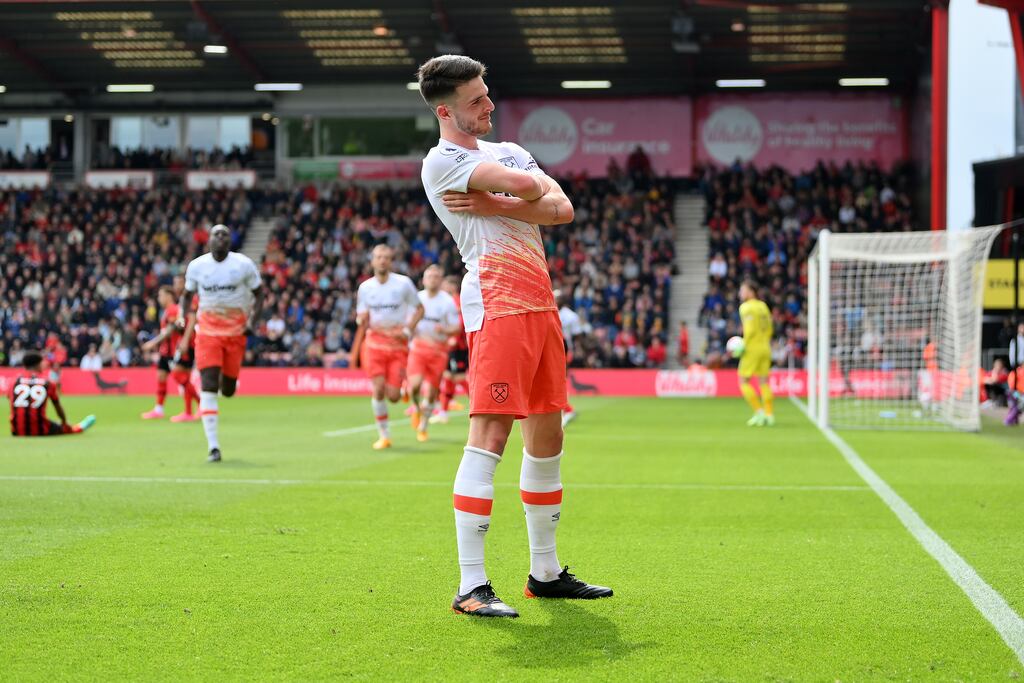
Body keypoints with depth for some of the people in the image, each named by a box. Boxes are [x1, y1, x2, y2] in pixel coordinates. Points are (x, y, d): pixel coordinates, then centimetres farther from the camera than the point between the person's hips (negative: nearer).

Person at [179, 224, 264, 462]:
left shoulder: (244, 265, -5)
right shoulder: (196, 266, -1)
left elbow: (259, 294, 4)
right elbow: (187, 295, 13)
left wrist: (252, 320, -11)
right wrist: (182, 316, -6)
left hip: (236, 332, 0)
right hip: (208, 332, 0)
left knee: (228, 390, 7)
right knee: (208, 387, -12)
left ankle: (227, 379, 49)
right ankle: (213, 447, -10)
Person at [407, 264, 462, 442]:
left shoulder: (448, 301, -2)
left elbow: (457, 327, -4)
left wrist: (444, 330, -23)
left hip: (438, 350, -1)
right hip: (418, 347, 1)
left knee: (432, 391, 1)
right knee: (415, 384, -21)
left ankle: (422, 428, 20)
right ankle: (416, 407, 13)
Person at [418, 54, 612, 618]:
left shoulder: (509, 151, 21)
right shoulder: (442, 161, -3)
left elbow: (563, 209, 5)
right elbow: (527, 186, -16)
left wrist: (494, 205, -8)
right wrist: (519, 190, 7)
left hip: (540, 304, 8)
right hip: (496, 302, -8)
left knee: (547, 436, 12)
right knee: (489, 437, -14)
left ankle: (545, 572, 23)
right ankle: (471, 588, -14)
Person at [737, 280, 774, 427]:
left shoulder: (746, 307, -10)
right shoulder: (763, 306, 13)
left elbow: (750, 328, -20)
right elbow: (769, 329, 16)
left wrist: (744, 345, -14)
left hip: (752, 348, -7)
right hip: (765, 348, 7)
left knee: (743, 381, 1)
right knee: (764, 382, 9)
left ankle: (759, 412, -7)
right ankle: (769, 415, 5)